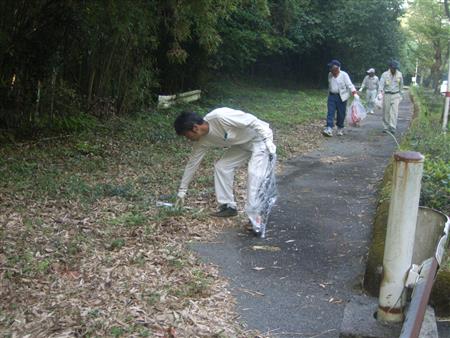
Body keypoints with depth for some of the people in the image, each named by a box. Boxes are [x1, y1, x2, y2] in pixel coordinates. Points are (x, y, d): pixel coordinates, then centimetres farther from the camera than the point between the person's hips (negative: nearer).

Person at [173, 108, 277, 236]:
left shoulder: (219, 116, -33)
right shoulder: (202, 140, -7)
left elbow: (253, 121, -29)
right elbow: (192, 163, 3)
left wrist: (268, 140, -29)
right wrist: (182, 191, 9)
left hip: (259, 139, -8)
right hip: (241, 144, 8)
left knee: (255, 174, -21)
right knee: (221, 166, 1)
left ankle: (256, 221, -20)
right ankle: (228, 206, 13)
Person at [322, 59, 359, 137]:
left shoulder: (344, 75, -8)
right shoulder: (330, 75, 8)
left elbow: (350, 85, -13)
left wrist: (355, 94, -24)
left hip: (341, 97, -4)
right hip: (332, 96, 4)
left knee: (341, 114, 2)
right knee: (330, 113, -9)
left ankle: (340, 129, 17)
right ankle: (329, 129, -17)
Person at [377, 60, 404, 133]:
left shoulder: (399, 74, 4)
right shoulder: (385, 74, -6)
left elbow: (401, 85, 17)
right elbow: (381, 84, -16)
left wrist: (401, 95, 21)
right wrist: (380, 93, -32)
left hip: (396, 95, 1)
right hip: (387, 95, -1)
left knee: (394, 111, -10)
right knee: (386, 112, 4)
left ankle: (392, 127, -12)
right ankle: (385, 127, 14)